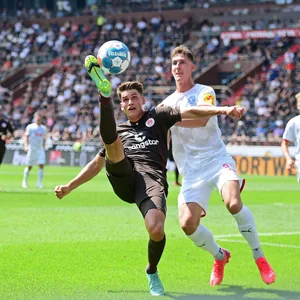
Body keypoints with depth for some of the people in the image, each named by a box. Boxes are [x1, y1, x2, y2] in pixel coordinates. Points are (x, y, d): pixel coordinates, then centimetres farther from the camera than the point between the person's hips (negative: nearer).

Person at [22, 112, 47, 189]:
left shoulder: (43, 128, 11)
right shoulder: (30, 127, -3)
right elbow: (26, 137, -7)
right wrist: (26, 146, -20)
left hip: (40, 149, 4)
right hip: (32, 149, -3)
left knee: (41, 165, -10)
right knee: (29, 166, 3)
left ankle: (39, 183, -6)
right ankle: (25, 181, 20)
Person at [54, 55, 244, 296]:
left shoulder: (157, 117, 22)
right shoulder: (120, 130, 31)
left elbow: (189, 112, 9)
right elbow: (97, 164, 35)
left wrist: (222, 110, -6)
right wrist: (70, 186, 30)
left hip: (152, 179, -3)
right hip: (123, 179, 3)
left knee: (156, 230, -26)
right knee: (113, 140, -28)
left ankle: (152, 272, 2)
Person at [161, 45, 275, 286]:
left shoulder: (205, 92, 0)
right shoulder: (167, 103, 15)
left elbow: (202, 119, -22)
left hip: (217, 160, -4)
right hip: (191, 171, 4)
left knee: (234, 203, -32)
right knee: (187, 224, -15)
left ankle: (260, 257, -11)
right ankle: (220, 257, 16)